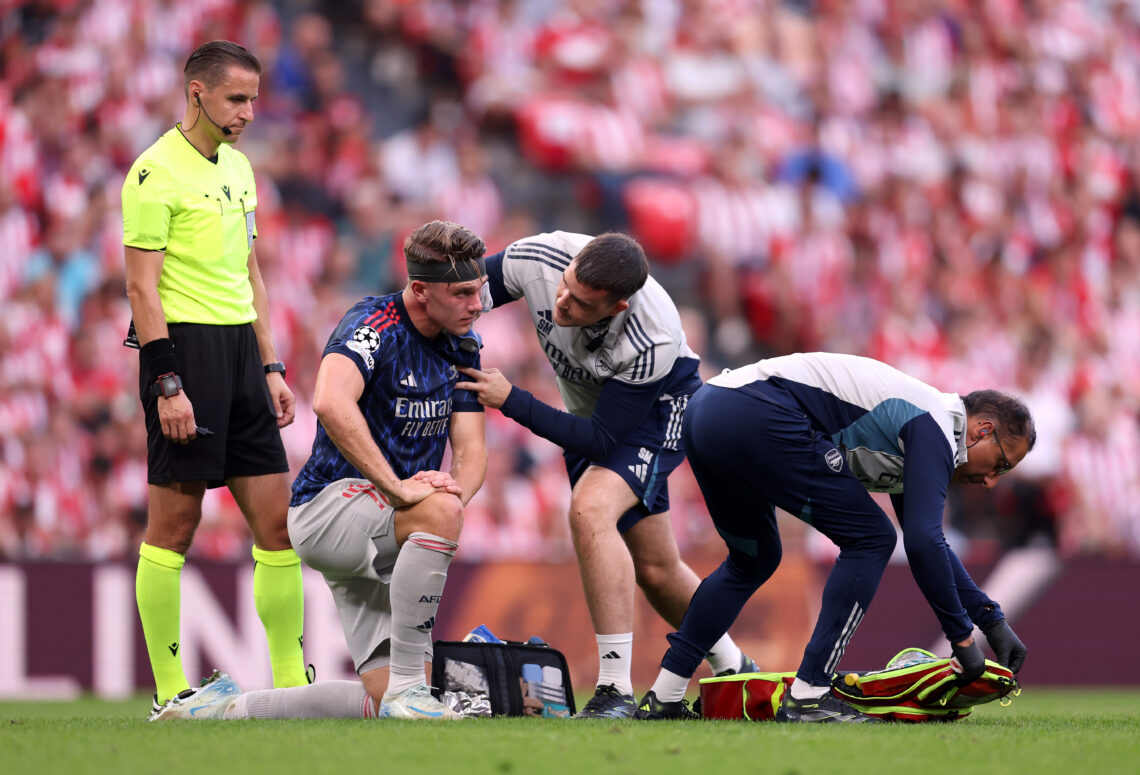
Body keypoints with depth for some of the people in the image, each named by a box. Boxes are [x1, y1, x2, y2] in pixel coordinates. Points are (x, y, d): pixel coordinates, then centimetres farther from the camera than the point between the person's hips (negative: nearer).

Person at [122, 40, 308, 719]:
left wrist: (271, 369, 17)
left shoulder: (238, 167, 16)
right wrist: (167, 384, -18)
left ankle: (291, 680, 8)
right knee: (175, 522, -4)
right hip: (185, 346, -8)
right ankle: (169, 690, 0)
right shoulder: (156, 172, -9)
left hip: (240, 350, 8)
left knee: (277, 516, 4)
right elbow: (142, 287, -13)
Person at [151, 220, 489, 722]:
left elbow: (471, 451, 5)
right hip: (327, 505, -8)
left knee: (383, 701, -6)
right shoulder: (373, 325, -17)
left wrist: (456, 490, -20)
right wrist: (396, 487, -37)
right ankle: (407, 689, -32)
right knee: (439, 511, -37)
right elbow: (331, 402, -37)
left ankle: (226, 706, 9)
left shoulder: (463, 347, 8)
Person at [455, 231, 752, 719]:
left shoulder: (652, 342, -40)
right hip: (588, 411, 6)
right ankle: (732, 669, 38)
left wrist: (510, 401, -35)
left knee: (589, 509, -32)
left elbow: (601, 440, -32)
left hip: (656, 410, -6)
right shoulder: (538, 259, -29)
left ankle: (615, 694, -31)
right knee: (655, 570, 12)